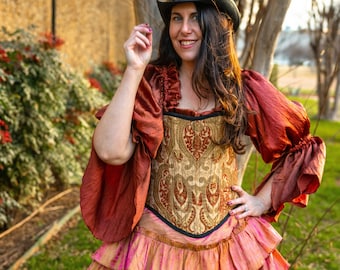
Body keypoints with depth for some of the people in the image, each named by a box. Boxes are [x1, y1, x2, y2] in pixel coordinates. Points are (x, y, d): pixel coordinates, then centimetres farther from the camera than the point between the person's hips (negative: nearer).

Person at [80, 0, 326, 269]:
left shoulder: (244, 88, -3)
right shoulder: (152, 83, -6)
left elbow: (302, 146, 9)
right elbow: (111, 151, -21)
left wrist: (264, 201, 3)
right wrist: (134, 70, -19)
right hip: (157, 242, -1)